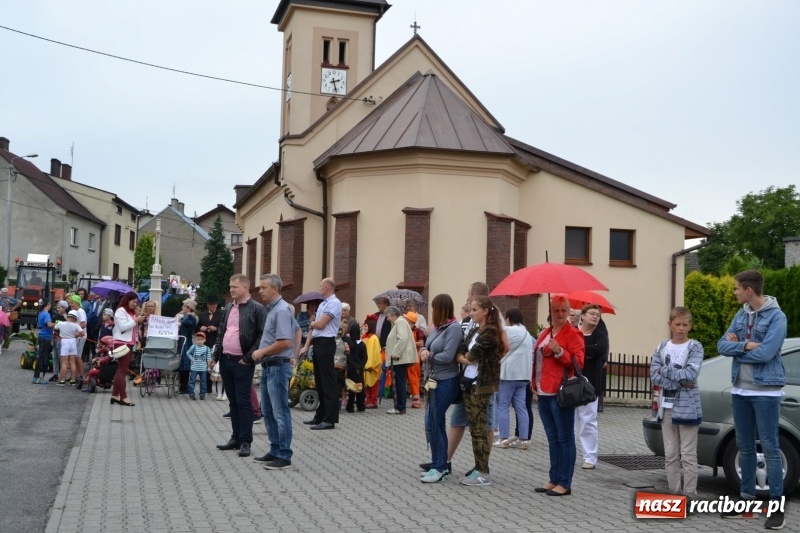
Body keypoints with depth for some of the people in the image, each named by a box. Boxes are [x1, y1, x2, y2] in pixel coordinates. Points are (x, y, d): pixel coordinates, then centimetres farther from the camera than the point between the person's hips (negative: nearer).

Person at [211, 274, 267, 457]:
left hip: (242, 363, -7)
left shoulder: (257, 309, -9)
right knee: (233, 402, 13)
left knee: (243, 402, -3)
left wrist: (248, 358, -15)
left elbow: (262, 336, -13)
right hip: (226, 361, 7)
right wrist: (215, 356, 12)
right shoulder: (228, 308, 14)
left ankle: (245, 441, 2)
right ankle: (236, 437, 20)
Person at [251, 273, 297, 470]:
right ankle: (275, 451, 22)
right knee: (268, 412, 14)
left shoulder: (281, 310, -16)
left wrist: (261, 352, -13)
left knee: (280, 413, -5)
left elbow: (285, 342, -24)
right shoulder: (272, 309, 14)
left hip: (277, 367, -10)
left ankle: (284, 456, -1)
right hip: (268, 367, 10)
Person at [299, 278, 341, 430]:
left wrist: (311, 323, 4)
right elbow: (314, 327, 18)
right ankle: (321, 416, 23)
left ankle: (330, 419, -6)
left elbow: (320, 324, -18)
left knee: (328, 382, -8)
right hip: (317, 343, 10)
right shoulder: (323, 304, 18)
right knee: (319, 381, 14)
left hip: (326, 344, -10)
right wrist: (306, 346, 15)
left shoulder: (334, 303, -12)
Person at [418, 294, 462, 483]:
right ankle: (440, 462, 27)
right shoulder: (436, 327, 9)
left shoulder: (454, 328, -15)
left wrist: (429, 356, -8)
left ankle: (440, 467, 5)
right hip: (434, 380, 9)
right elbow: (428, 347, 15)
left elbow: (447, 356, -22)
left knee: (435, 424, -4)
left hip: (446, 382, -9)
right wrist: (423, 351, -7)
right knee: (433, 423, 15)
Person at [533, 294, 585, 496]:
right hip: (544, 393, 8)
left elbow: (578, 362, -13)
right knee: (552, 438, 13)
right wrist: (535, 383, 16)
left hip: (561, 393, -8)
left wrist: (560, 351, -24)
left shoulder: (573, 334, -7)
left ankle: (565, 483, 2)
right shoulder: (545, 334, 17)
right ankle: (554, 479, 19)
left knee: (565, 438, -2)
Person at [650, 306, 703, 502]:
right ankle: (674, 492, 16)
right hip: (667, 406, 4)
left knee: (688, 455, -2)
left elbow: (691, 374, -15)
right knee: (670, 454, 9)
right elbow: (654, 375, -2)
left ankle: (690, 495, 2)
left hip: (687, 406, -4)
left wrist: (666, 370, -7)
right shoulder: (662, 348, 9)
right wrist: (679, 382, -13)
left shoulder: (695, 347, -2)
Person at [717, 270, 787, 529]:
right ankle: (747, 497, 24)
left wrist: (736, 347, -8)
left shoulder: (776, 316, -12)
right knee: (744, 446, 13)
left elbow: (765, 353, -21)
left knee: (770, 447, -3)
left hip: (765, 390, -7)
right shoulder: (740, 315, 9)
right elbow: (722, 345, 3)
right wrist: (745, 345, -15)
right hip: (740, 389, 7)